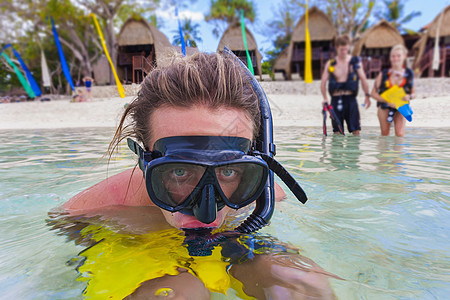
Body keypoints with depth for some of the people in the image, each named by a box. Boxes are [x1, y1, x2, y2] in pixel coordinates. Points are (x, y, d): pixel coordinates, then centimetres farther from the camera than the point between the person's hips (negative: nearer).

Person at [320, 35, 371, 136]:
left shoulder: (355, 61, 5)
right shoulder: (330, 64, 5)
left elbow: (363, 79, 8)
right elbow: (323, 82, 4)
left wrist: (367, 95, 2)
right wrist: (325, 99, -8)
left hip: (350, 98, 0)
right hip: (336, 99, 0)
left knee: (355, 130, -4)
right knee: (337, 132, 2)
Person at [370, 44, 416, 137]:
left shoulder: (409, 74, 2)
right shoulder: (383, 74, -4)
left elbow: (414, 93, 10)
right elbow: (374, 93, -4)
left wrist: (409, 96, -14)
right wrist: (387, 101, -17)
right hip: (385, 107, 0)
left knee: (400, 134, -13)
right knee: (384, 135, 6)